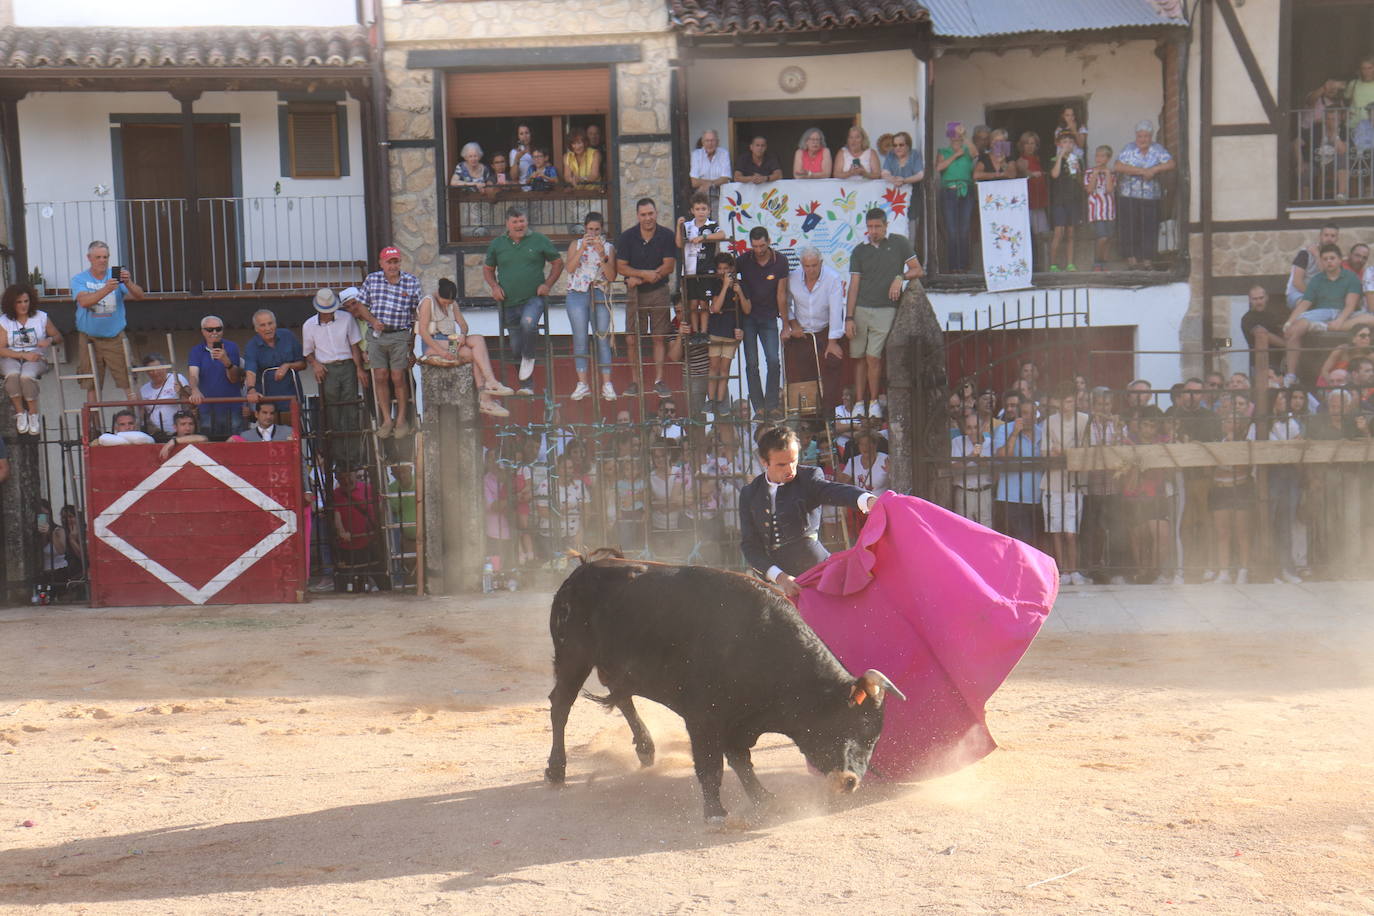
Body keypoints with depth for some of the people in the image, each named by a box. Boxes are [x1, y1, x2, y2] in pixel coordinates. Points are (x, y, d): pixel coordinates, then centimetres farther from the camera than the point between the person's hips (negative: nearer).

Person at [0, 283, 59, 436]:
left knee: (26, 376, -35)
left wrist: (49, 340, -12)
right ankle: (20, 413, -18)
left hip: (36, 357, -1)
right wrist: (24, 355, -17)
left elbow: (58, 336, 13)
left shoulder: (41, 317, 2)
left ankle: (34, 414, -16)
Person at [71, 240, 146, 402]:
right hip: (89, 338, 0)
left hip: (115, 337, 0)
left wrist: (128, 283, -30)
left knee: (128, 380, -4)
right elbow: (84, 301, -19)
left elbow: (139, 296, -9)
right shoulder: (79, 280, 0)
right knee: (91, 385, 5)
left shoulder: (117, 276, 3)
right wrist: (106, 290, -35)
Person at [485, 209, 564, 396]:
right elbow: (487, 269, 19)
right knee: (516, 348, 7)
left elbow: (558, 263, 9)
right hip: (508, 302, 3)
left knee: (528, 323, -35)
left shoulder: (539, 240, 2)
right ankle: (526, 386, 21)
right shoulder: (497, 244, 7)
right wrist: (494, 286, 1)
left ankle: (529, 358, -9)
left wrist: (548, 284, -3)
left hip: (533, 298, -3)